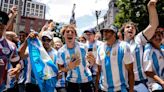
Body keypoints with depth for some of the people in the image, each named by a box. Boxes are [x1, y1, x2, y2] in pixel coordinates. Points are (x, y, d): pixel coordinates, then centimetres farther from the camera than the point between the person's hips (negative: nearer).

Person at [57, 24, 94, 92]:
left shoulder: (82, 47, -12)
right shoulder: (61, 51, -10)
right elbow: (60, 68, 0)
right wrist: (69, 67, -20)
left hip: (86, 79, 0)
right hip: (71, 81, 0)